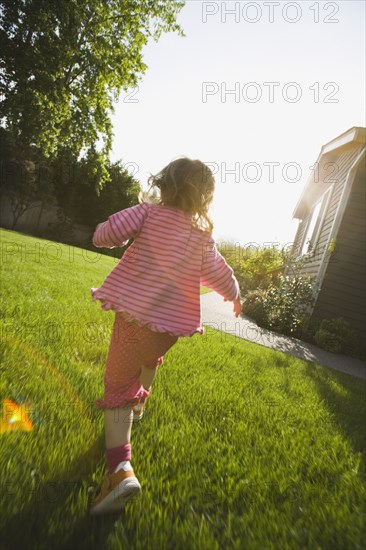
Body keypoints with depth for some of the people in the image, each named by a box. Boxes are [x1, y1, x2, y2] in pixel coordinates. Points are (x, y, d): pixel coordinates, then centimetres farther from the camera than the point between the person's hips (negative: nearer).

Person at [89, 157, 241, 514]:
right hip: (172, 324, 3)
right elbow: (218, 274, 12)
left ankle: (121, 469, -8)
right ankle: (139, 403, 58)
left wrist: (126, 235, 12)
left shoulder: (148, 211, -4)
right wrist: (234, 295, 33)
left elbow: (103, 235, -11)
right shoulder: (203, 236, 4)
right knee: (149, 360, 33)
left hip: (134, 314, -3)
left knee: (119, 386, 5)